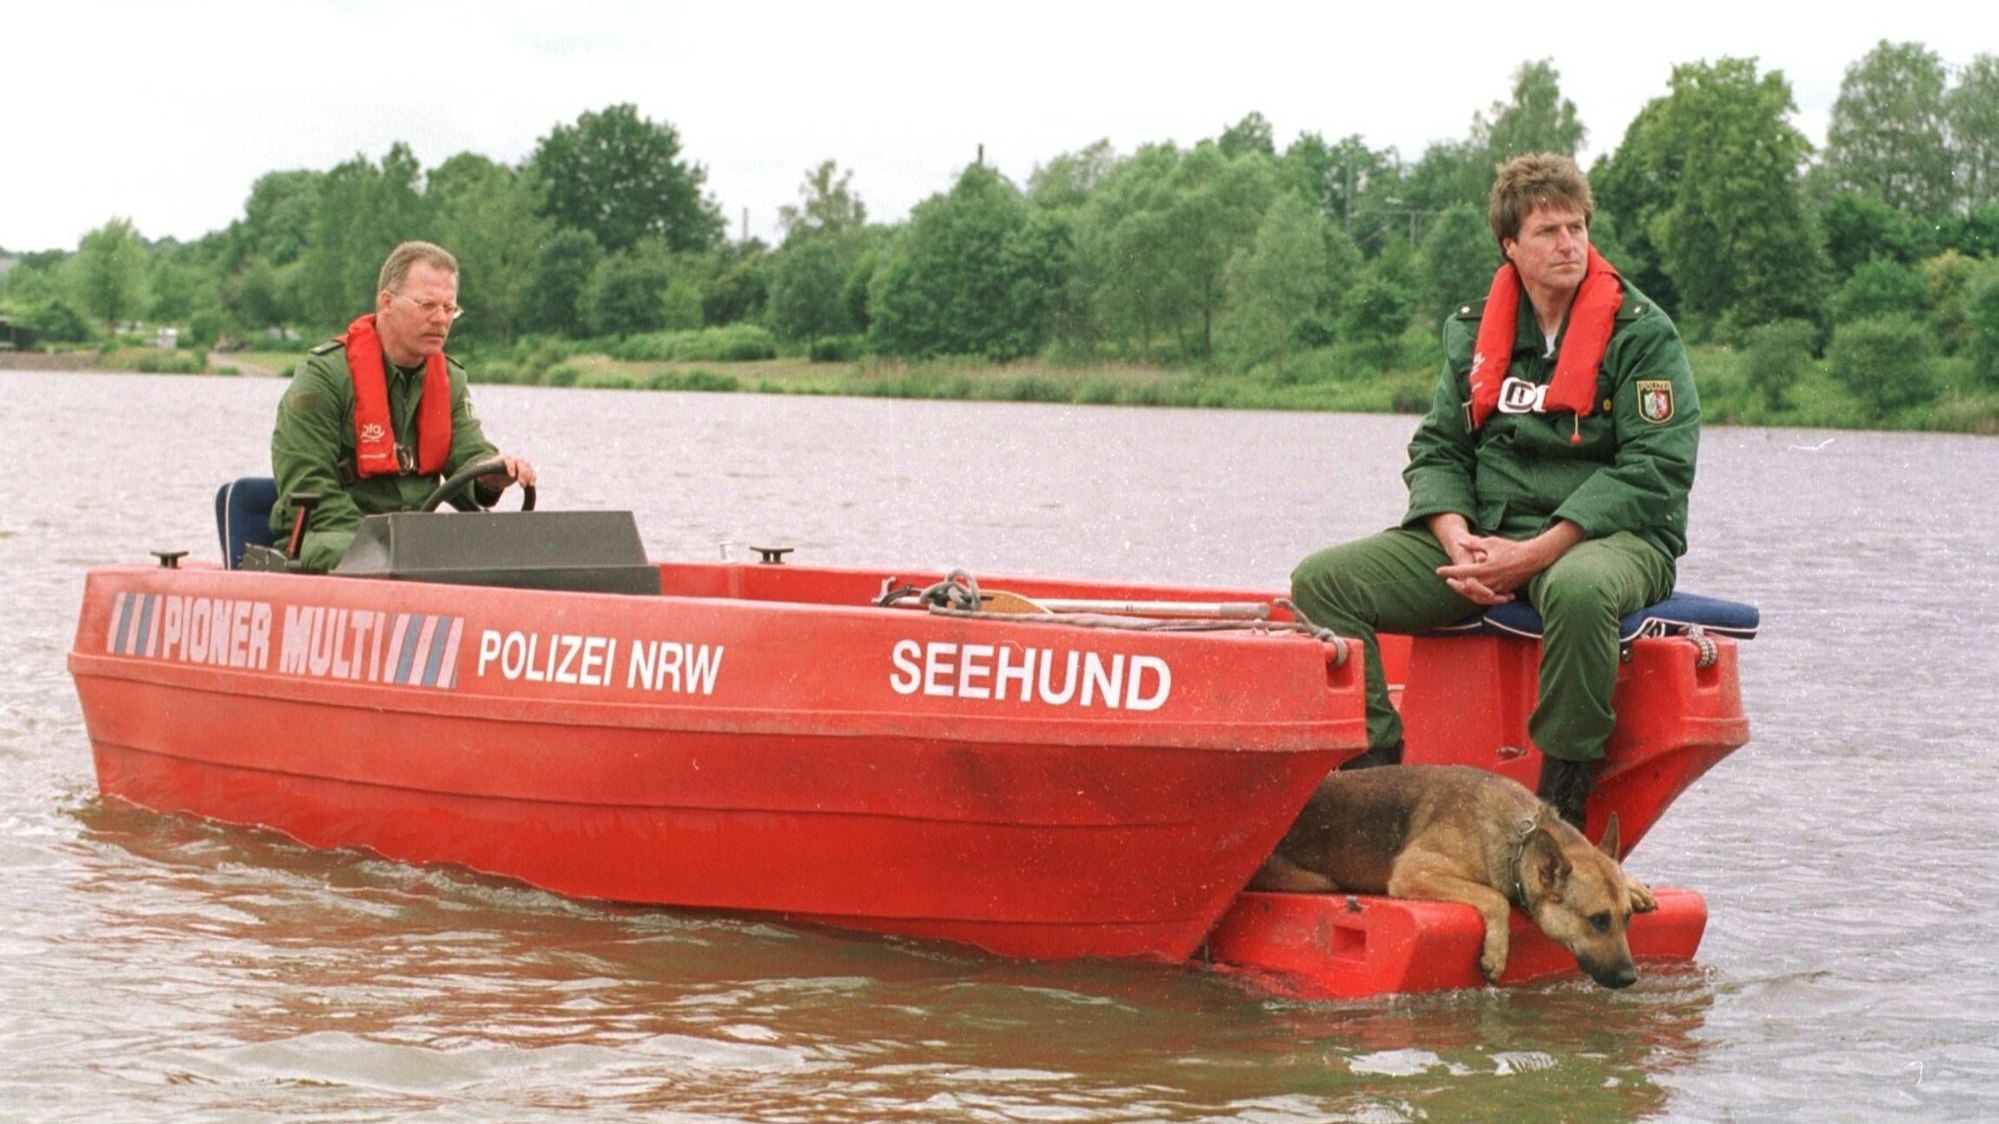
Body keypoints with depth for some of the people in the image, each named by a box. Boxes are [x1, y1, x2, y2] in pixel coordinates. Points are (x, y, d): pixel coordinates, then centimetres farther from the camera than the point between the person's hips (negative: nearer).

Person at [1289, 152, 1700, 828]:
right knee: (1322, 580, -11)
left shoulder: (1642, 334, -4)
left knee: (1578, 590, -43)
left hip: (1614, 537, -5)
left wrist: (1536, 554, -19)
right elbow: (1437, 450, 11)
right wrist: (1460, 541, -11)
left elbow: (1653, 469, -12)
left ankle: (1562, 805, -28)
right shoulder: (1474, 332, 12)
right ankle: (1372, 767, -12)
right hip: (1484, 536, 5)